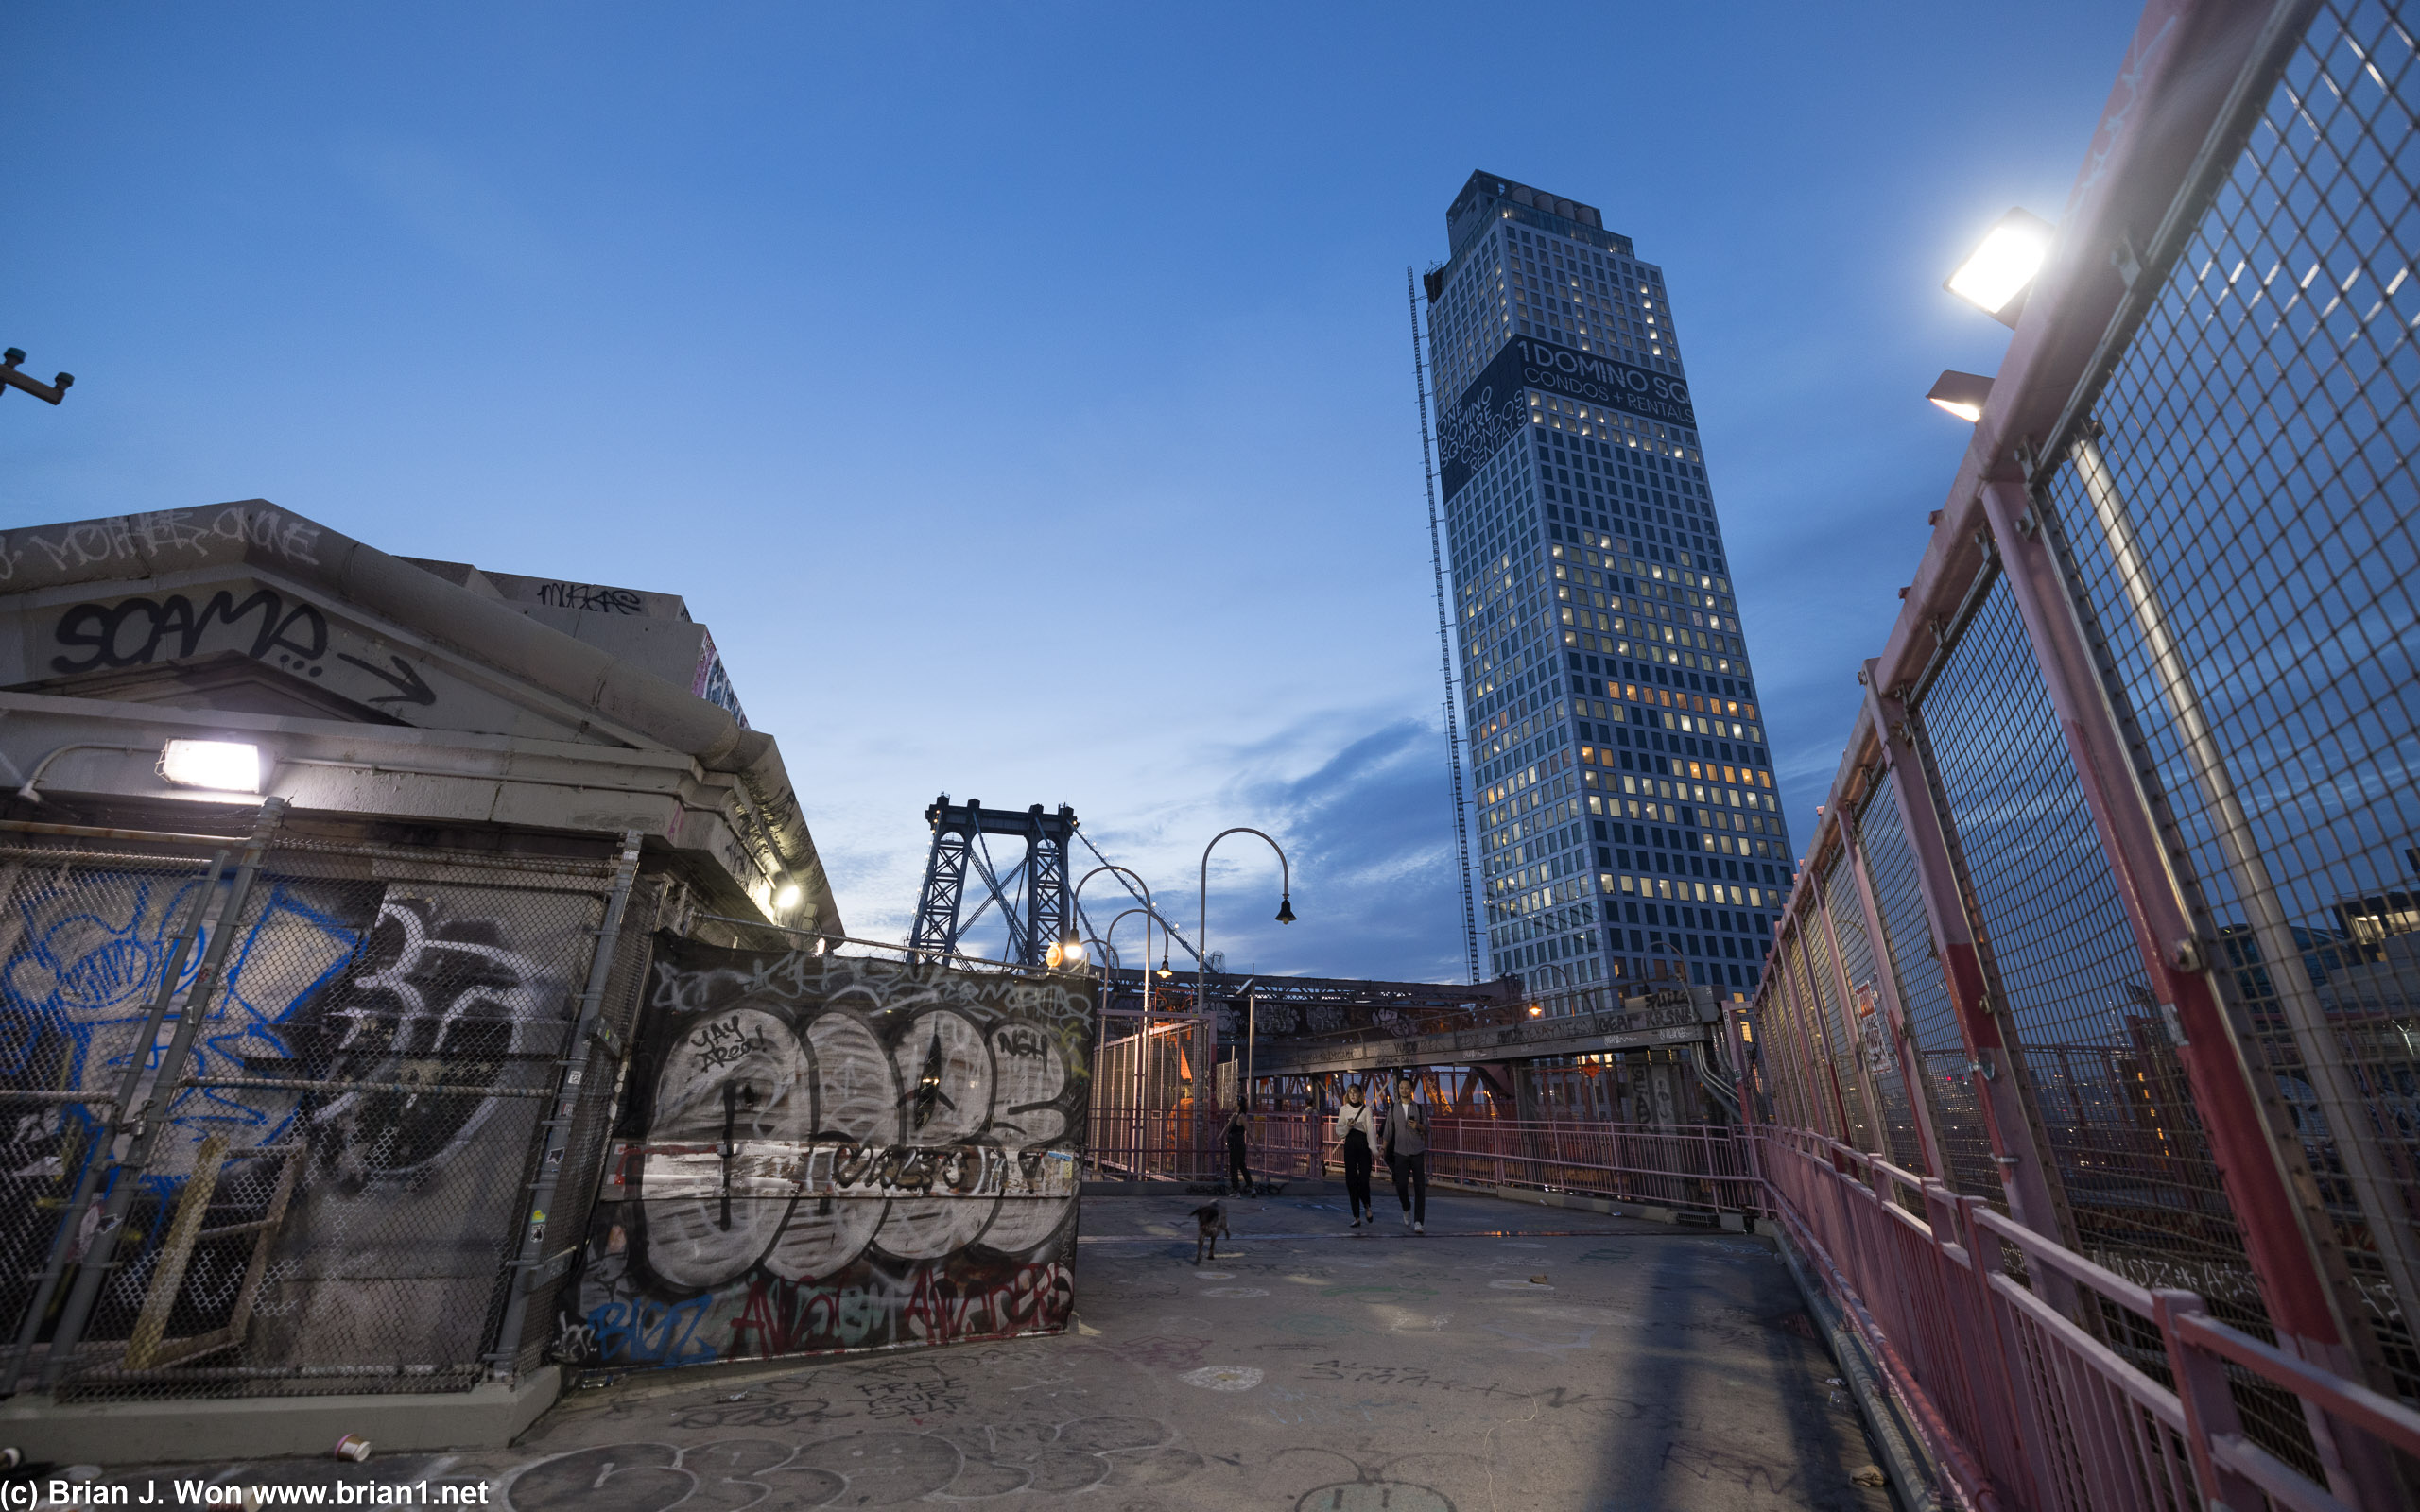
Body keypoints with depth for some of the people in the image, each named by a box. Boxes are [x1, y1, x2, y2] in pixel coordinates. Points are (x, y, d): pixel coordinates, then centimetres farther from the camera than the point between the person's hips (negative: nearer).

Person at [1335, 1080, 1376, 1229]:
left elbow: (1370, 1129, -5)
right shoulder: (1343, 1109, 7)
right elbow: (1339, 1130, 7)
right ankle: (1357, 1218, 10)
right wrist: (1347, 1126, -14)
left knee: (1363, 1180, -7)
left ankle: (1367, 1207, 24)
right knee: (1351, 1182, 1)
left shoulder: (1366, 1109, 1)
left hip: (1363, 1145, -2)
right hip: (1350, 1145, 2)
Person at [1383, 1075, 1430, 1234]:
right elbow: (1388, 1133, 7)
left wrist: (1418, 1126, -17)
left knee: (1419, 1188, -6)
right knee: (1401, 1186, -7)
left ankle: (1418, 1222, -2)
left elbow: (1427, 1130, 5)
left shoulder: (1420, 1108, 2)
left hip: (1418, 1152, 0)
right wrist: (1384, 1153, 4)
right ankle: (1407, 1208, 24)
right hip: (1401, 1153, 0)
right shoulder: (1392, 1110, 3)